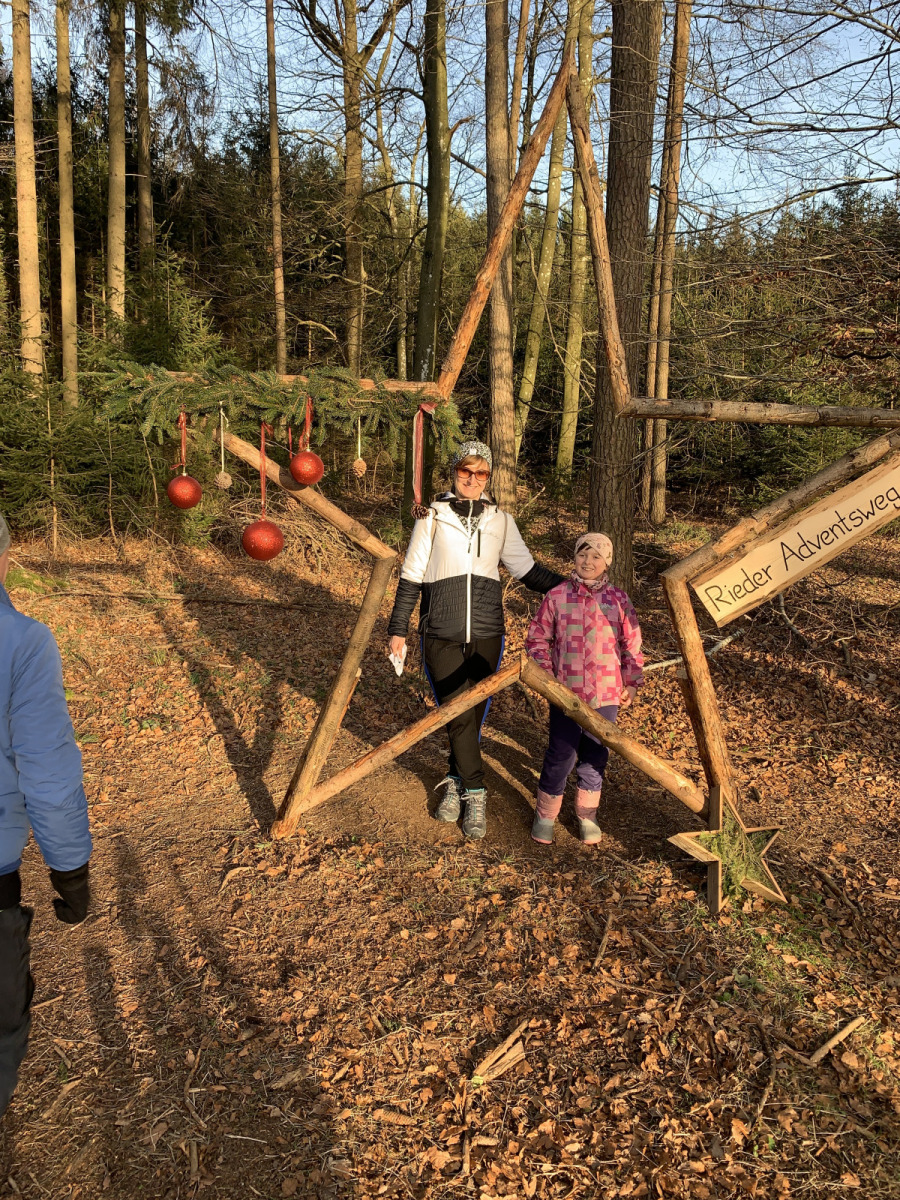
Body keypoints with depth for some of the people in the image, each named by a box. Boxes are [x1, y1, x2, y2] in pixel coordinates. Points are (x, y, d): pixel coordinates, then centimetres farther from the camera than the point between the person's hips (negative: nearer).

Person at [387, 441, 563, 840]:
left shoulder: (500, 521, 8)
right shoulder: (432, 519, 2)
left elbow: (527, 570, 14)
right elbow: (411, 578, 5)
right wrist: (398, 630, 3)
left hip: (486, 633, 2)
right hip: (441, 634, -2)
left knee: (474, 715, 3)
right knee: (458, 715, -5)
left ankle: (455, 783, 21)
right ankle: (475, 794, 10)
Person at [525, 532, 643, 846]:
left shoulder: (618, 600, 2)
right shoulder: (556, 597, -3)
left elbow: (631, 643, 9)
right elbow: (538, 637, 5)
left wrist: (632, 682, 8)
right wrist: (543, 672, -5)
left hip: (606, 694, 2)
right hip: (565, 692, -2)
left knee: (595, 757, 12)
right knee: (561, 755, 2)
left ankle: (587, 815, 30)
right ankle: (545, 815, 21)